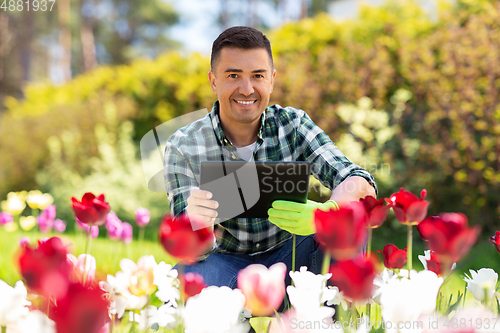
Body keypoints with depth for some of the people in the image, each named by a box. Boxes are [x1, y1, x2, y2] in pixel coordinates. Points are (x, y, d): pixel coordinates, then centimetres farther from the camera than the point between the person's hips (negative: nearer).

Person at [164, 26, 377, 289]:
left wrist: (323, 212, -43)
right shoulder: (183, 147, -13)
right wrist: (196, 225, -43)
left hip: (288, 255, 2)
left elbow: (362, 185, -20)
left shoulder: (293, 125, -10)